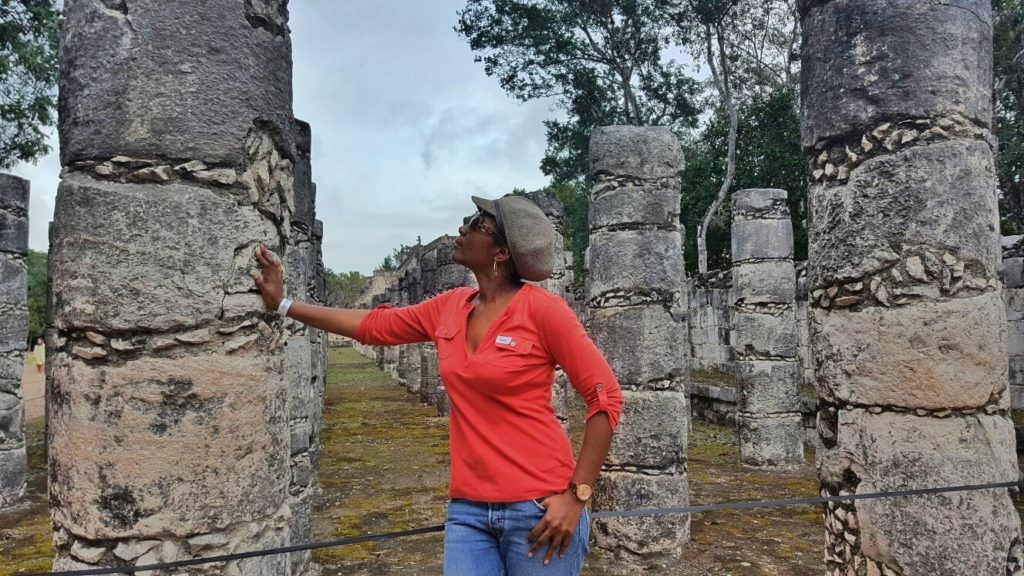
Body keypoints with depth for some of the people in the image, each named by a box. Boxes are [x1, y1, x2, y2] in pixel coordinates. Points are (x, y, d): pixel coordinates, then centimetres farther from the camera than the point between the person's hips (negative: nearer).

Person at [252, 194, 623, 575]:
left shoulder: (541, 309, -12)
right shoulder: (449, 309, 5)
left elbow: (606, 397, -10)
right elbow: (373, 326, 18)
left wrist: (576, 496, -13)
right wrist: (283, 304, 23)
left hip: (538, 508, -5)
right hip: (468, 509, 5)